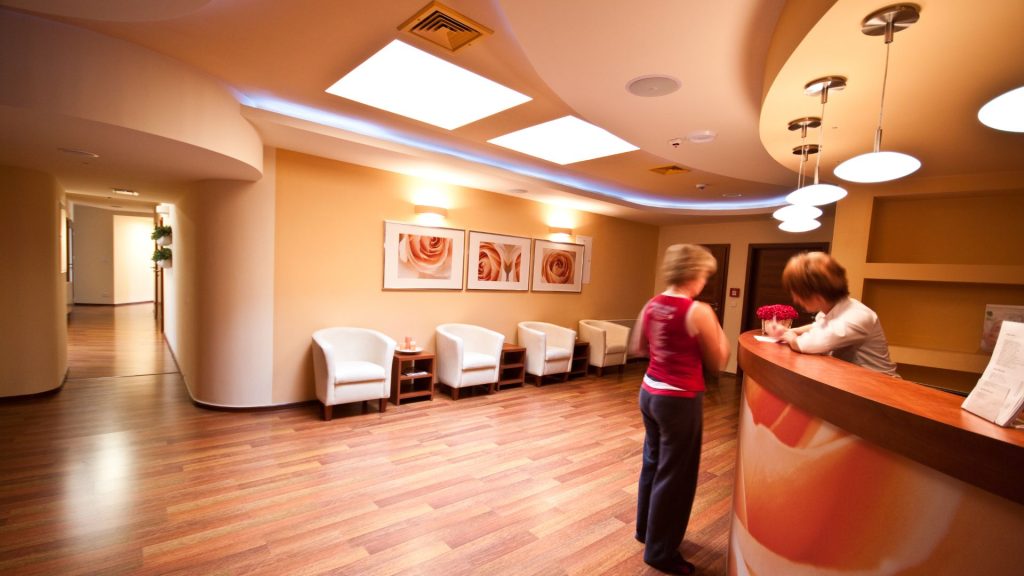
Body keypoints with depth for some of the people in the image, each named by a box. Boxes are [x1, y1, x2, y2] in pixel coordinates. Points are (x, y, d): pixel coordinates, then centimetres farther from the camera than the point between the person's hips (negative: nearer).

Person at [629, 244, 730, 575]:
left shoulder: (651, 305, 1)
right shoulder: (699, 311, -18)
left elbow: (637, 348, 13)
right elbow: (717, 363, -8)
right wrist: (719, 335, 9)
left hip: (649, 393, 7)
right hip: (680, 400, -7)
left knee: (653, 463, 23)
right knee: (675, 474, 9)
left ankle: (646, 529, 43)